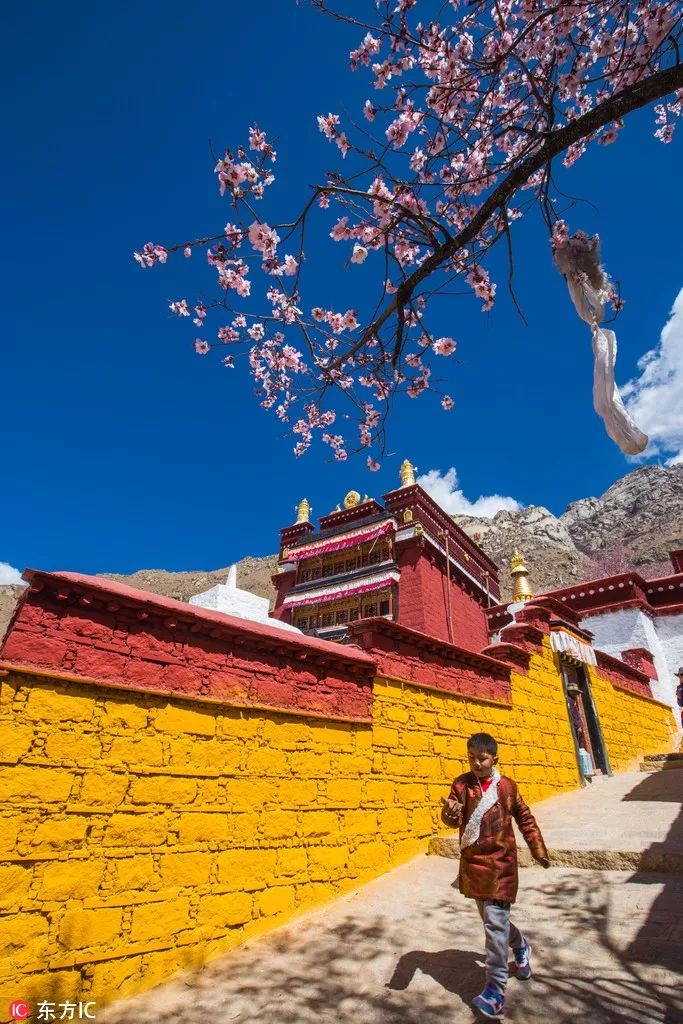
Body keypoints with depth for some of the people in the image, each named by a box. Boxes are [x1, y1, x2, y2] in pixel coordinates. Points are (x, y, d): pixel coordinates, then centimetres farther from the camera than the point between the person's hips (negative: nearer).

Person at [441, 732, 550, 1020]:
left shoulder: (507, 786, -6)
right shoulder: (462, 784, -8)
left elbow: (525, 818, 9)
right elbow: (453, 817, -17)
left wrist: (538, 849, 9)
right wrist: (450, 812, -40)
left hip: (500, 861, -2)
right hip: (472, 862, 2)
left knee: (495, 922, -9)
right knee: (491, 919, 20)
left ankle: (495, 990, 3)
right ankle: (520, 947, 49)